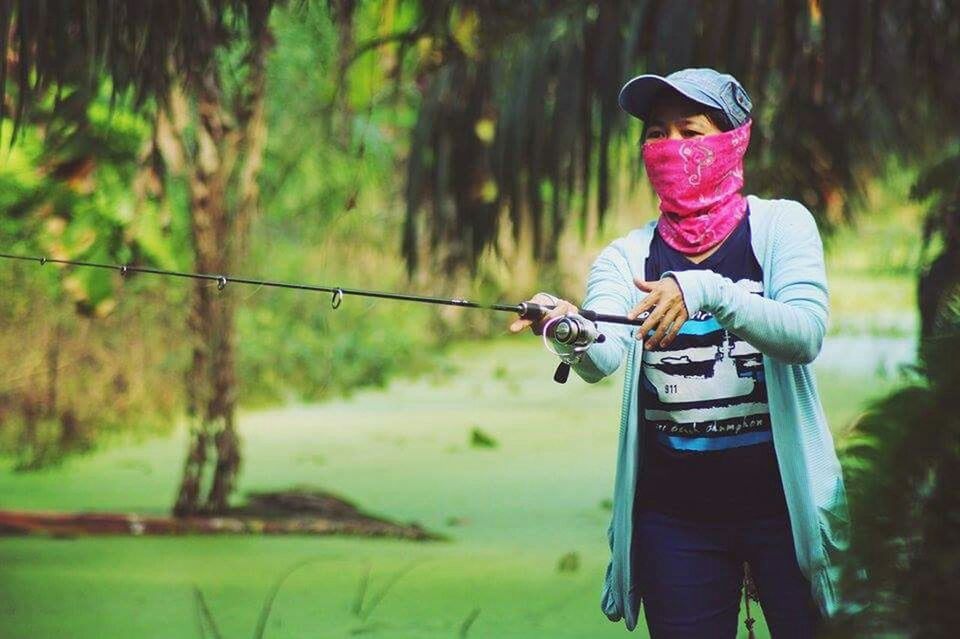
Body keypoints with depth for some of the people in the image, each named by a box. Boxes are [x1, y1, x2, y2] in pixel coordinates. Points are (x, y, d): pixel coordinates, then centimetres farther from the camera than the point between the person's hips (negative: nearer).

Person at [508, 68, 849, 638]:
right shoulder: (628, 255, 5)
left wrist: (706, 292, -33)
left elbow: (806, 334, -18)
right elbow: (603, 357, -14)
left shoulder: (779, 225, -1)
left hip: (784, 501, -2)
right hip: (673, 514, 2)